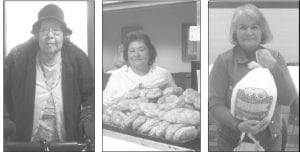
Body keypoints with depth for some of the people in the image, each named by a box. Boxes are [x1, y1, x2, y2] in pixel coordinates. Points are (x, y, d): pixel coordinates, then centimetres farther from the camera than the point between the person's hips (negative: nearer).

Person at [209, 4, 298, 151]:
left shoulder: (275, 57, 0)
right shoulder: (224, 61, -9)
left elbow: (288, 99, -6)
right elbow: (215, 104, -11)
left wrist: (273, 67, -18)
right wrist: (238, 125, -27)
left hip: (270, 139, 2)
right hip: (232, 140, -2)